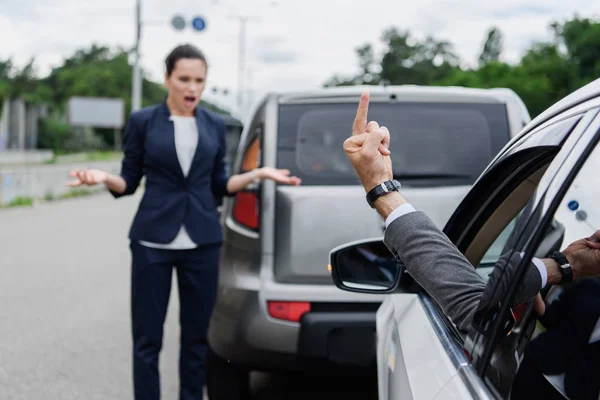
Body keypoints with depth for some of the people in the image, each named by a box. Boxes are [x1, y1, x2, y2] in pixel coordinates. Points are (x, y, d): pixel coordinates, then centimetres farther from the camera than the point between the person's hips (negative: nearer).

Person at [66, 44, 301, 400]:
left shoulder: (215, 125, 8)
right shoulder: (143, 121, 0)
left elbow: (219, 185, 13)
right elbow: (129, 182, 4)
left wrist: (257, 174, 0)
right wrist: (104, 178, -16)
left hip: (202, 241, 3)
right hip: (153, 241, -2)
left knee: (196, 336, 8)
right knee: (147, 338, 1)